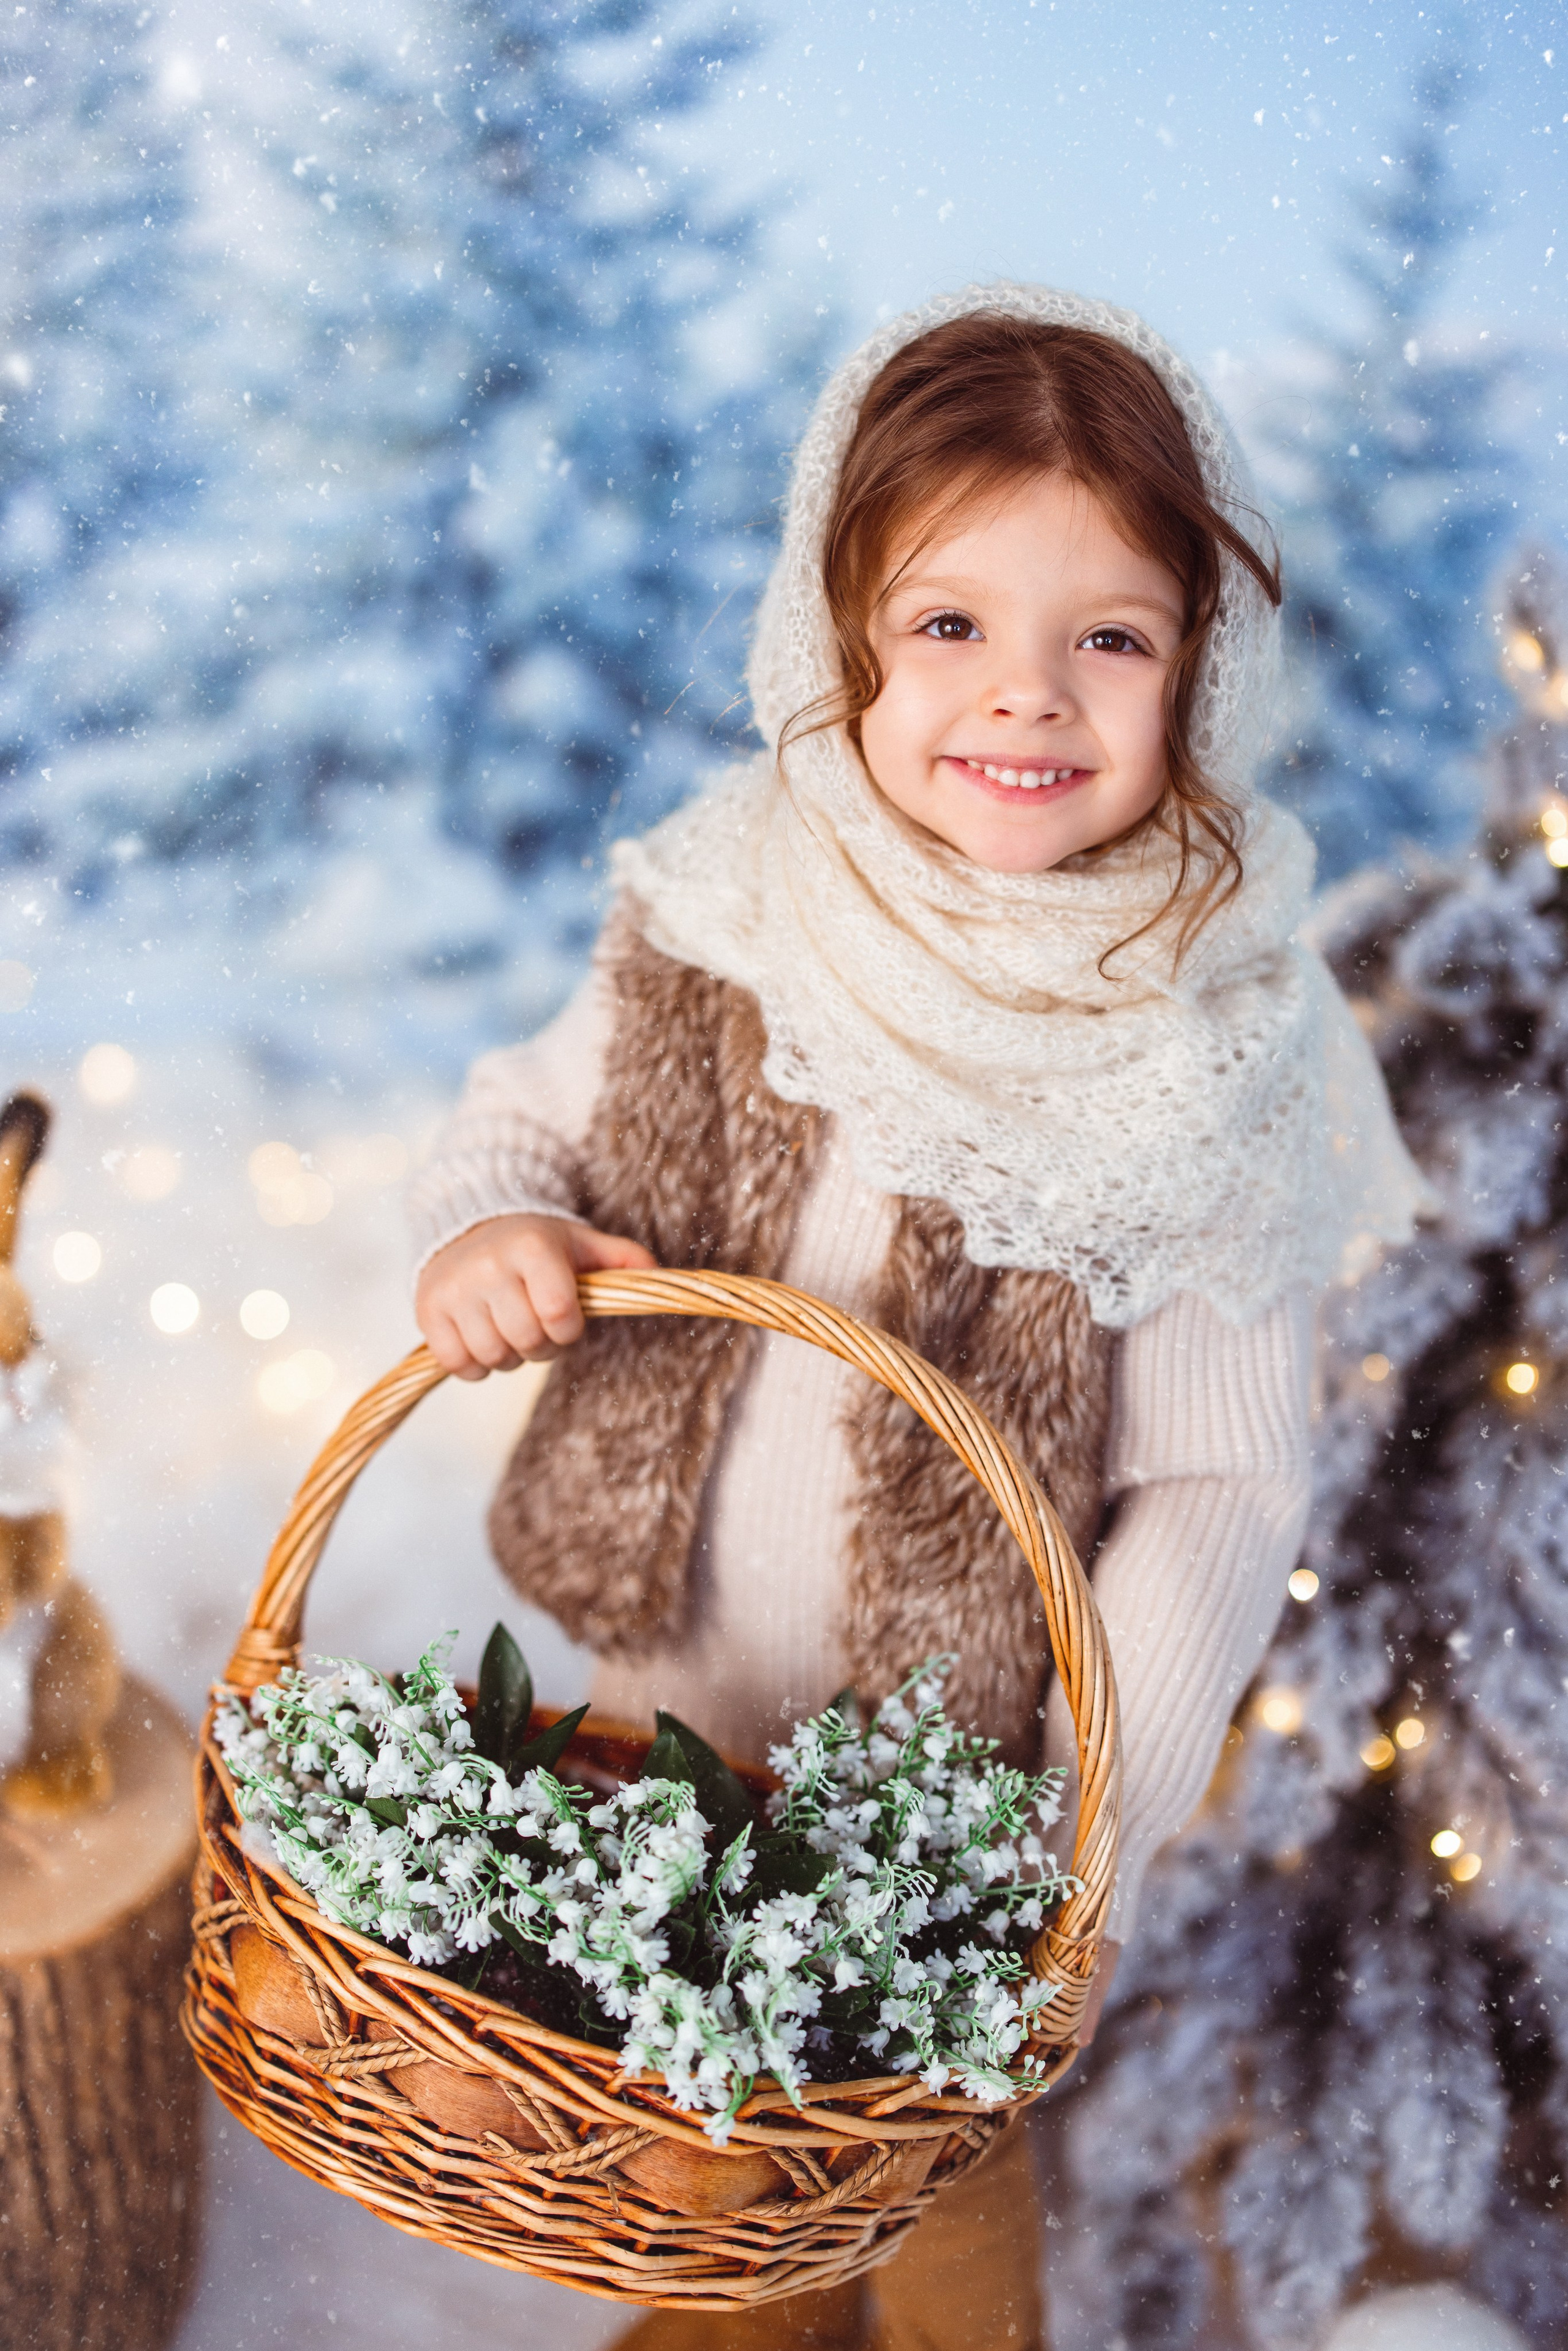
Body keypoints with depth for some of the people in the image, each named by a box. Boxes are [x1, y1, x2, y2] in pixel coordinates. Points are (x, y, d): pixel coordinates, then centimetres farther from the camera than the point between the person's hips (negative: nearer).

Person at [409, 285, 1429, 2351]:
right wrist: (487, 1231, -19)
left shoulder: (1213, 1061, -21)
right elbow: (538, 1115, 3)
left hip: (954, 1767, -4)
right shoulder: (726, 919, -13)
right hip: (668, 1684, 4)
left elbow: (1220, 1495, -17)